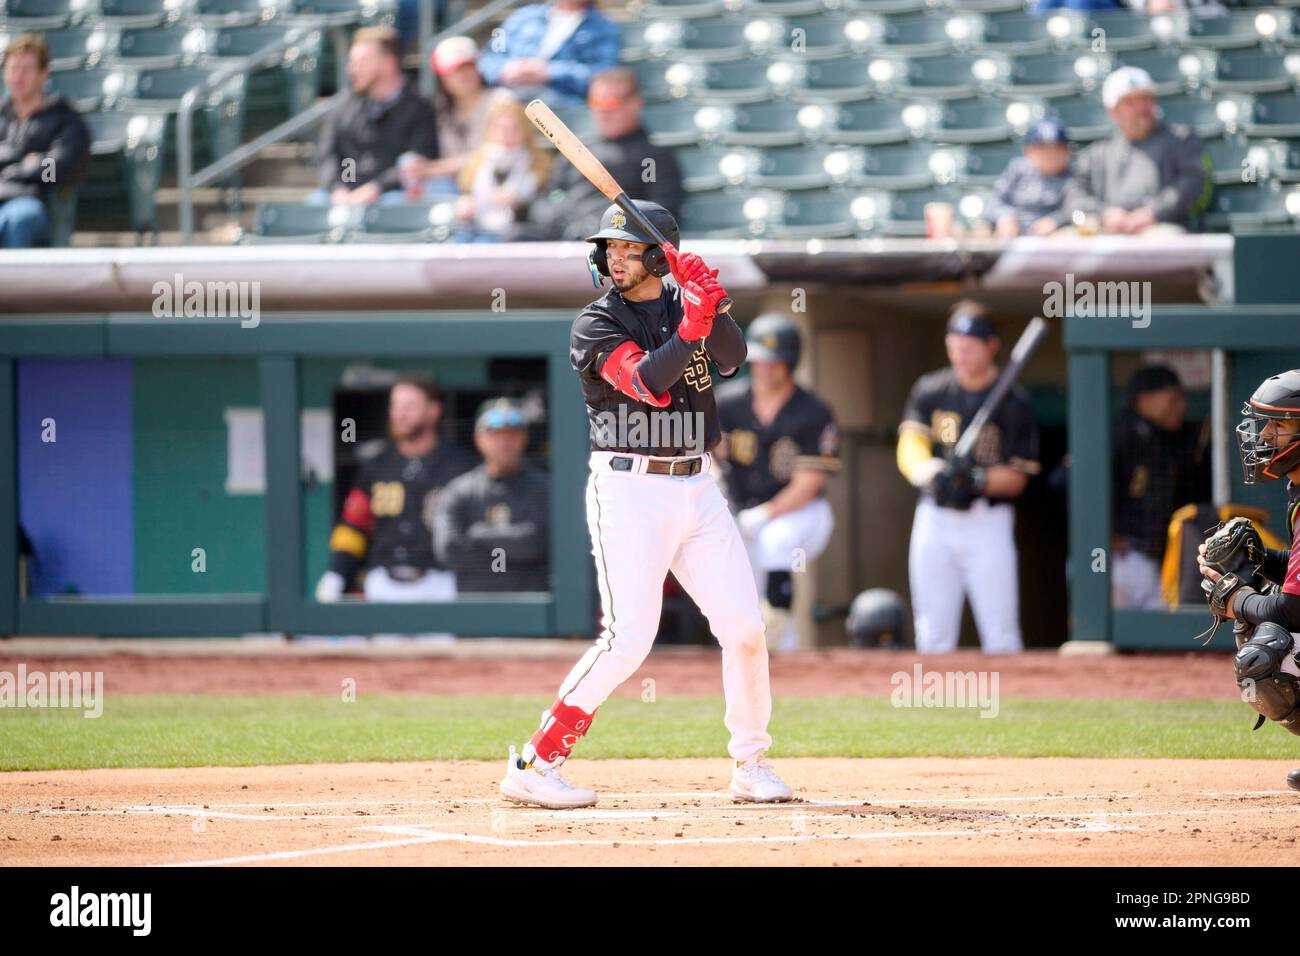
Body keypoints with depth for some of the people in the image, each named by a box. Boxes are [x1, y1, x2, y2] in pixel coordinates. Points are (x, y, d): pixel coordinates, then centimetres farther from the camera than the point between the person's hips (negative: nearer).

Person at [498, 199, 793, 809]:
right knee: (628, 639, -14)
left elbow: (732, 360, -8)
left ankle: (752, 765, 15)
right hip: (628, 489, -5)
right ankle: (534, 766, -9)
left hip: (698, 489, 5)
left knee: (744, 627, 0)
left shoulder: (686, 303, 11)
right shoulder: (597, 325, -3)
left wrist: (714, 304, -24)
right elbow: (649, 384, -19)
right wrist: (692, 324, -29)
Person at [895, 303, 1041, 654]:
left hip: (988, 523, -3)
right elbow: (909, 448, -6)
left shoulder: (1013, 402, -5)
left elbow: (1016, 478, -5)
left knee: (1000, 636, -6)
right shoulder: (929, 391, 4)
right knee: (933, 637, 7)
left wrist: (977, 479, -25)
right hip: (934, 518, 3)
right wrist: (932, 472, -29)